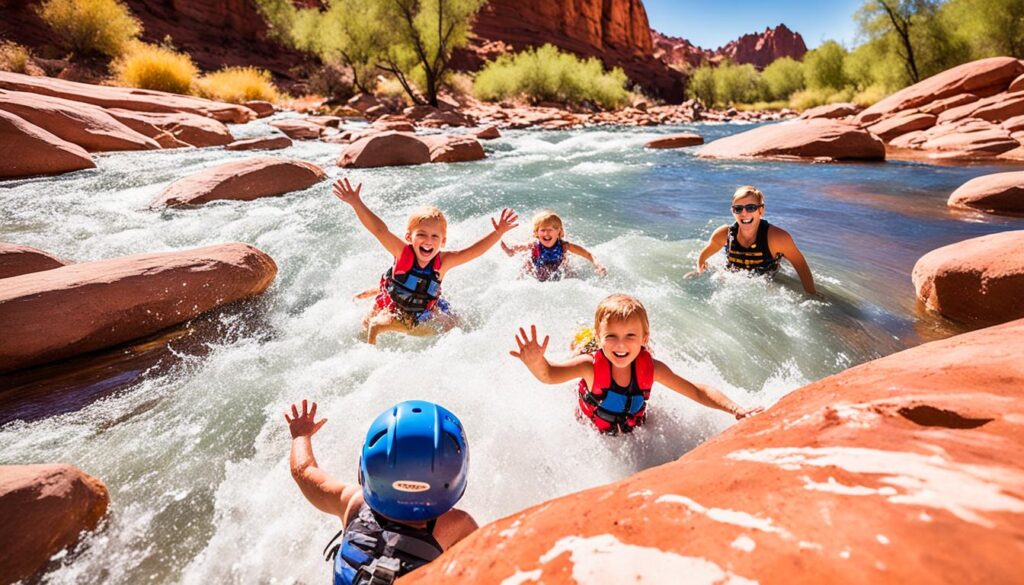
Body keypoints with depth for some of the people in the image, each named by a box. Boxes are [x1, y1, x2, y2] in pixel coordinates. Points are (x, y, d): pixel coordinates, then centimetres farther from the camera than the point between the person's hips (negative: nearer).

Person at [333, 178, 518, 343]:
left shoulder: (442, 262, -24)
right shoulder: (403, 253, -28)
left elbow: (472, 252, -27)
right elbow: (379, 230, -38)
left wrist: (498, 233, -38)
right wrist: (356, 203, -48)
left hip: (423, 316, 2)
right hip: (392, 309, -1)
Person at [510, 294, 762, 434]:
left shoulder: (650, 368, -23)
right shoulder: (592, 366, -31)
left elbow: (698, 392, -16)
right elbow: (549, 375, -43)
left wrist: (737, 410, -30)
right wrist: (536, 362, -67)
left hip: (634, 434, 2)